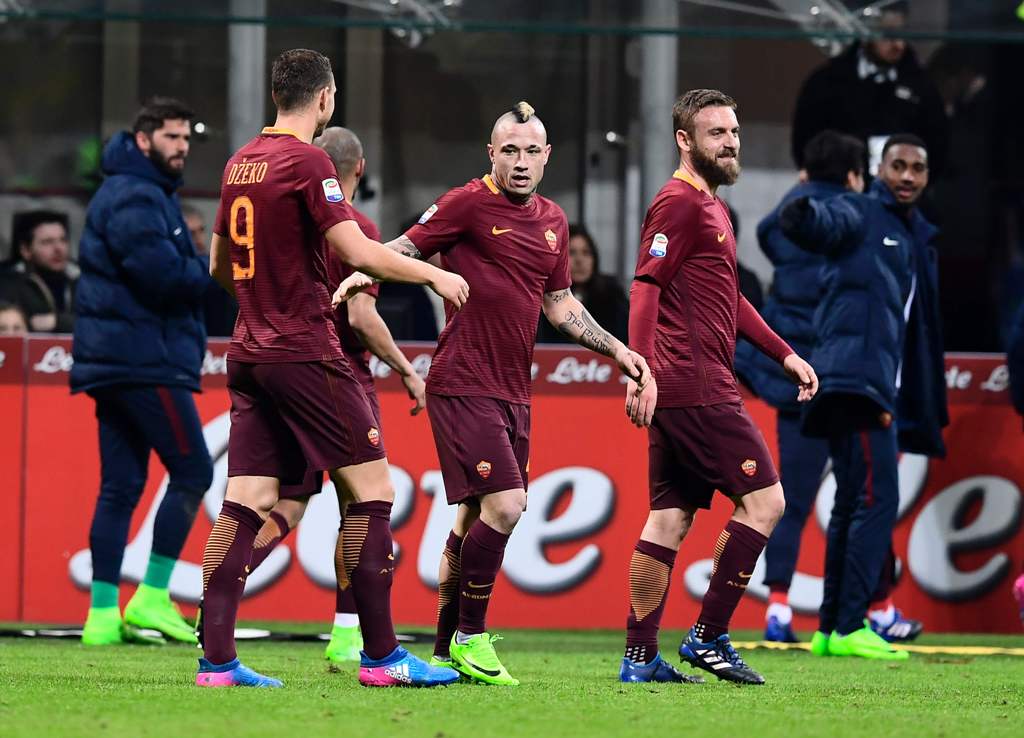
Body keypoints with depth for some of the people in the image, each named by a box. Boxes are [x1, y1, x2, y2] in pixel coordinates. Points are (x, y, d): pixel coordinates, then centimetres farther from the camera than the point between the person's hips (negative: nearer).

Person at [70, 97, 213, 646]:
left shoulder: (147, 194, 22)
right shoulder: (134, 198, -12)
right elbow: (163, 275, -22)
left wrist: (193, 271, -1)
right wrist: (214, 270, -6)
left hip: (114, 363, 10)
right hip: (144, 359, -10)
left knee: (120, 486, 7)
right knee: (192, 472, -6)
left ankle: (103, 613, 5)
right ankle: (152, 597, -6)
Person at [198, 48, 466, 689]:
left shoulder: (241, 163, 12)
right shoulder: (307, 161, -11)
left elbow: (220, 265, 22)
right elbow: (358, 252, -17)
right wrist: (435, 274, -4)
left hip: (250, 353, 8)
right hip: (306, 352, -8)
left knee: (246, 502, 3)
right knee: (371, 487, -1)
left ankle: (216, 660, -3)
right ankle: (381, 654, -2)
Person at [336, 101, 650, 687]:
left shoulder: (552, 221, 14)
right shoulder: (468, 204, -7)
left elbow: (560, 304, 22)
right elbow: (404, 250, -7)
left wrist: (617, 349, 17)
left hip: (513, 392, 7)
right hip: (463, 387, -7)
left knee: (475, 517, 10)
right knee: (503, 505, -16)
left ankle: (446, 651, 17)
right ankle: (471, 639, -4)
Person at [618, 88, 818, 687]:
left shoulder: (712, 206, 22)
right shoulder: (679, 202, -10)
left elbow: (730, 299, 30)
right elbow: (645, 288, -18)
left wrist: (785, 354, 25)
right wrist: (641, 372, -26)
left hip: (682, 390, 10)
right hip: (696, 386, -10)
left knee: (670, 518, 8)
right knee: (764, 499, -8)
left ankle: (640, 656, 8)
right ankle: (709, 637, -6)